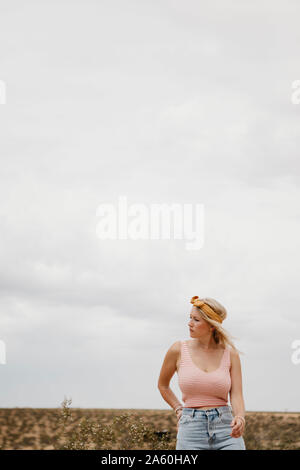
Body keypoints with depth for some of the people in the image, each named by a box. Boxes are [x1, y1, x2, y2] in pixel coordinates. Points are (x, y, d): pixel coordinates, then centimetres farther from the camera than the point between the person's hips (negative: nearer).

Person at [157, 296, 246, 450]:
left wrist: (240, 418, -21)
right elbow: (163, 385, 19)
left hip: (226, 430, 0)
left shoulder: (230, 354, 3)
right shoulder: (178, 350, 2)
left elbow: (236, 396, -2)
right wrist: (179, 411, 11)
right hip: (191, 432, 0)